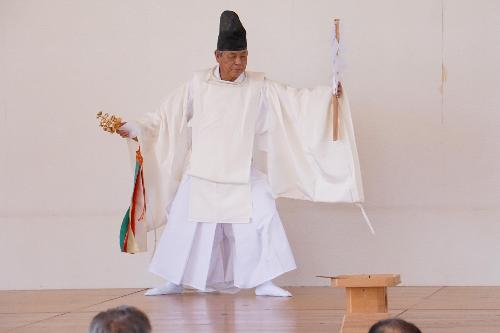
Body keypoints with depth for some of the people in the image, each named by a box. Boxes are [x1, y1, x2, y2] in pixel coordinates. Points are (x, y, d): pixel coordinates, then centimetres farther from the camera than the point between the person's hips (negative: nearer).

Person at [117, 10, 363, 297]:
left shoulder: (259, 87, -5)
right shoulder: (199, 85, -3)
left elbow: (296, 101, -10)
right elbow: (169, 115, 4)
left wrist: (328, 94, -22)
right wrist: (137, 128, 1)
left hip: (244, 173, 0)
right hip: (202, 171, 1)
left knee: (262, 218, -12)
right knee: (184, 223, 6)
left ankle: (263, 281, -3)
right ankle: (175, 282, 21)